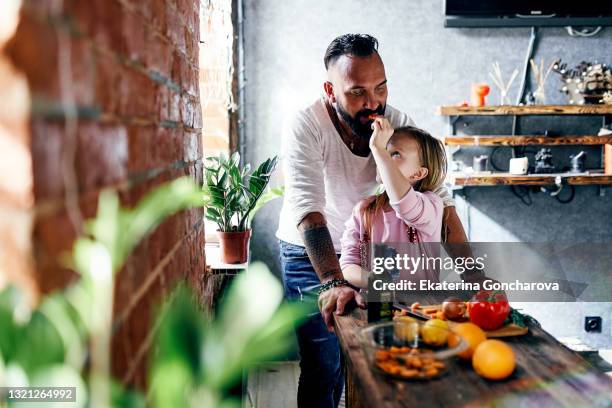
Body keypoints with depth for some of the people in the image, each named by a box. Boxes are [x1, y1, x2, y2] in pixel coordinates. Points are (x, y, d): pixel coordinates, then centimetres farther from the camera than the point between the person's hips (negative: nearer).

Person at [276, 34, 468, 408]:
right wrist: (333, 283, -51)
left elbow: (439, 198, -17)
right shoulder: (307, 128, -27)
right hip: (309, 254, -3)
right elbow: (307, 208, -38)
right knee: (324, 366, -5)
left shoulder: (398, 123, -16)